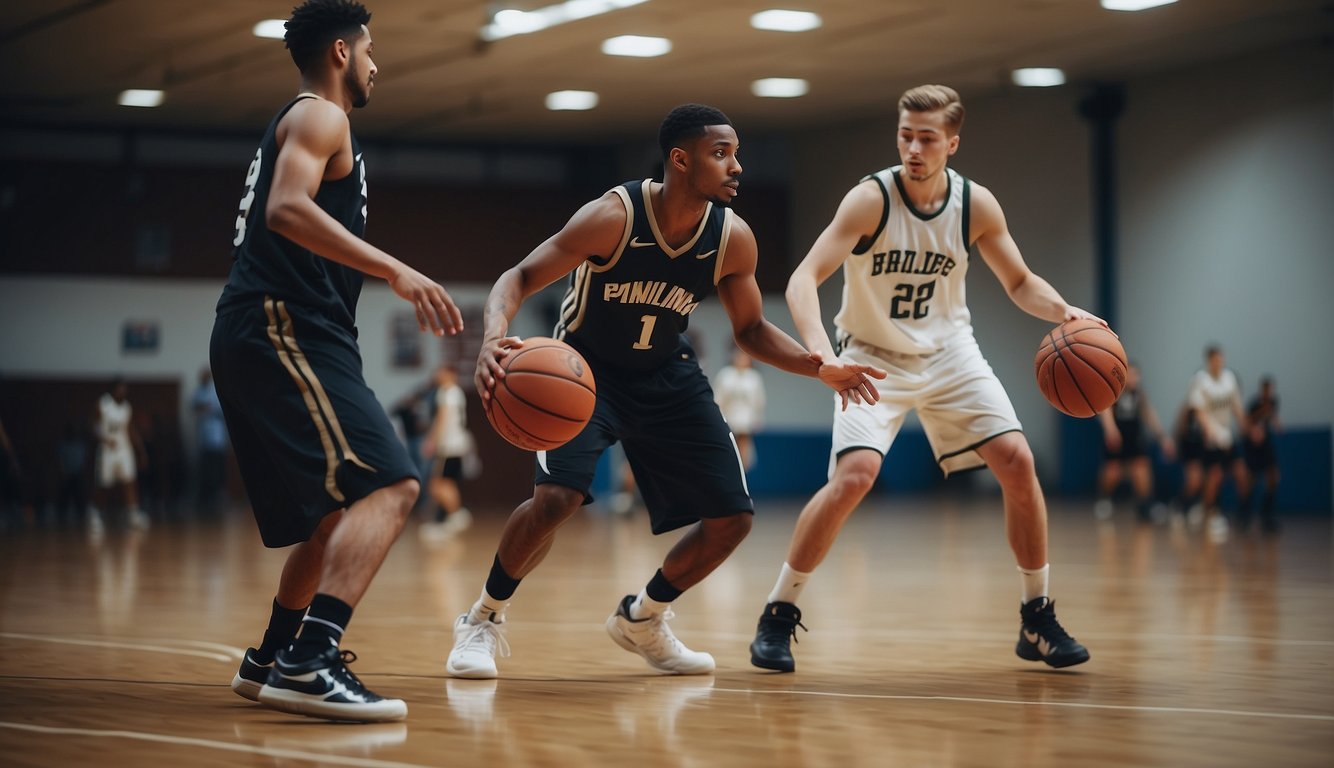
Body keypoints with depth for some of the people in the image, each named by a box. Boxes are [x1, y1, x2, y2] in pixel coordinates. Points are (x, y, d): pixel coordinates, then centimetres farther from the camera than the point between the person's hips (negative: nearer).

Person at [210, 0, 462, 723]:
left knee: (339, 507, 20)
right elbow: (288, 209, -21)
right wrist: (395, 270, -26)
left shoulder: (297, 124, 27)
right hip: (286, 328, -11)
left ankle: (270, 662, 25)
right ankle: (310, 663, -31)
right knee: (391, 484, -20)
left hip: (255, 337, 11)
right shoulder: (319, 116, -3)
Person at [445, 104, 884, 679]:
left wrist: (820, 367, -13)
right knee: (557, 496, -28)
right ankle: (484, 619, -2)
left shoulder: (733, 239, -12)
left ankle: (642, 619, 25)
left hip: (666, 376, 5)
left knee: (732, 517, 0)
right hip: (587, 369, -5)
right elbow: (520, 277, -25)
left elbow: (750, 329, 3)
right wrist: (493, 339, -46)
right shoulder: (614, 216, -27)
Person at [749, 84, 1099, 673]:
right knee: (854, 475, -24)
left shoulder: (977, 205, -9)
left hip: (947, 351, 4)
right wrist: (819, 346, -48)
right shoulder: (871, 199, -21)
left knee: (1017, 462, -8)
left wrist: (1065, 311, -17)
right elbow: (803, 278, -29)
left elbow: (1020, 283, 5)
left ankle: (1038, 621, 7)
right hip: (874, 357, -4)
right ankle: (777, 616, -8)